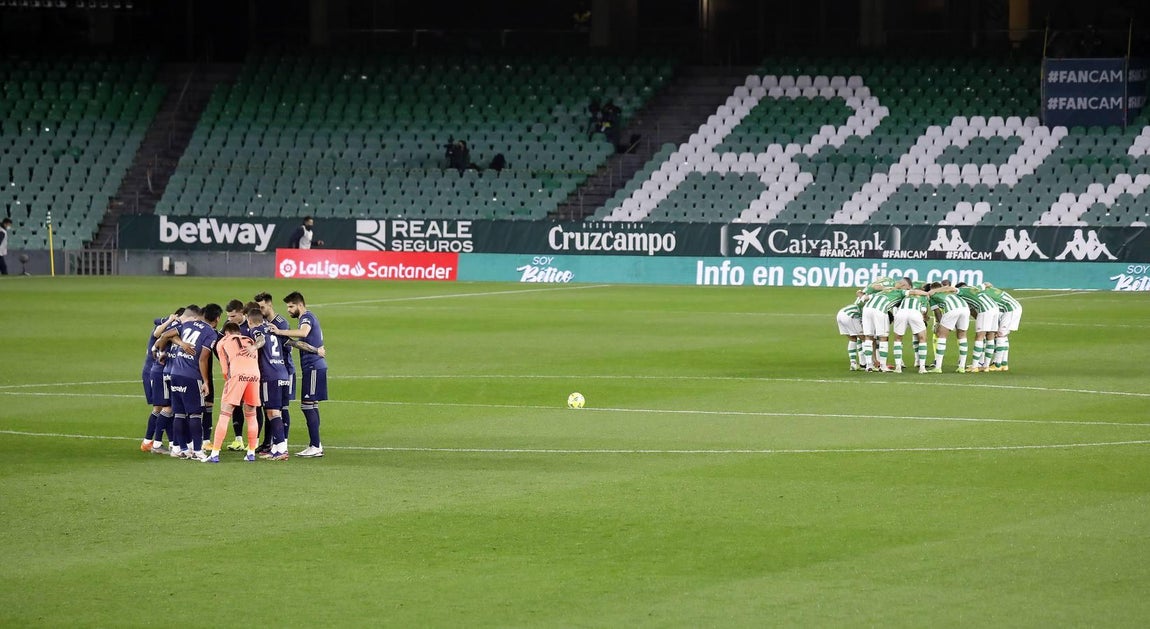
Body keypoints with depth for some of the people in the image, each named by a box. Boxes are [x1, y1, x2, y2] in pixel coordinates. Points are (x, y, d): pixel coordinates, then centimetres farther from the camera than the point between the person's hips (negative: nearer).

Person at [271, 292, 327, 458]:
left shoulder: (307, 317, -12)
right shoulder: (308, 317, 20)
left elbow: (303, 332, -34)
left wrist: (280, 332, -35)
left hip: (313, 367, -11)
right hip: (313, 367, 11)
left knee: (308, 405, -11)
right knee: (311, 406, 14)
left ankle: (315, 446, -12)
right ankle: (315, 444, 19)